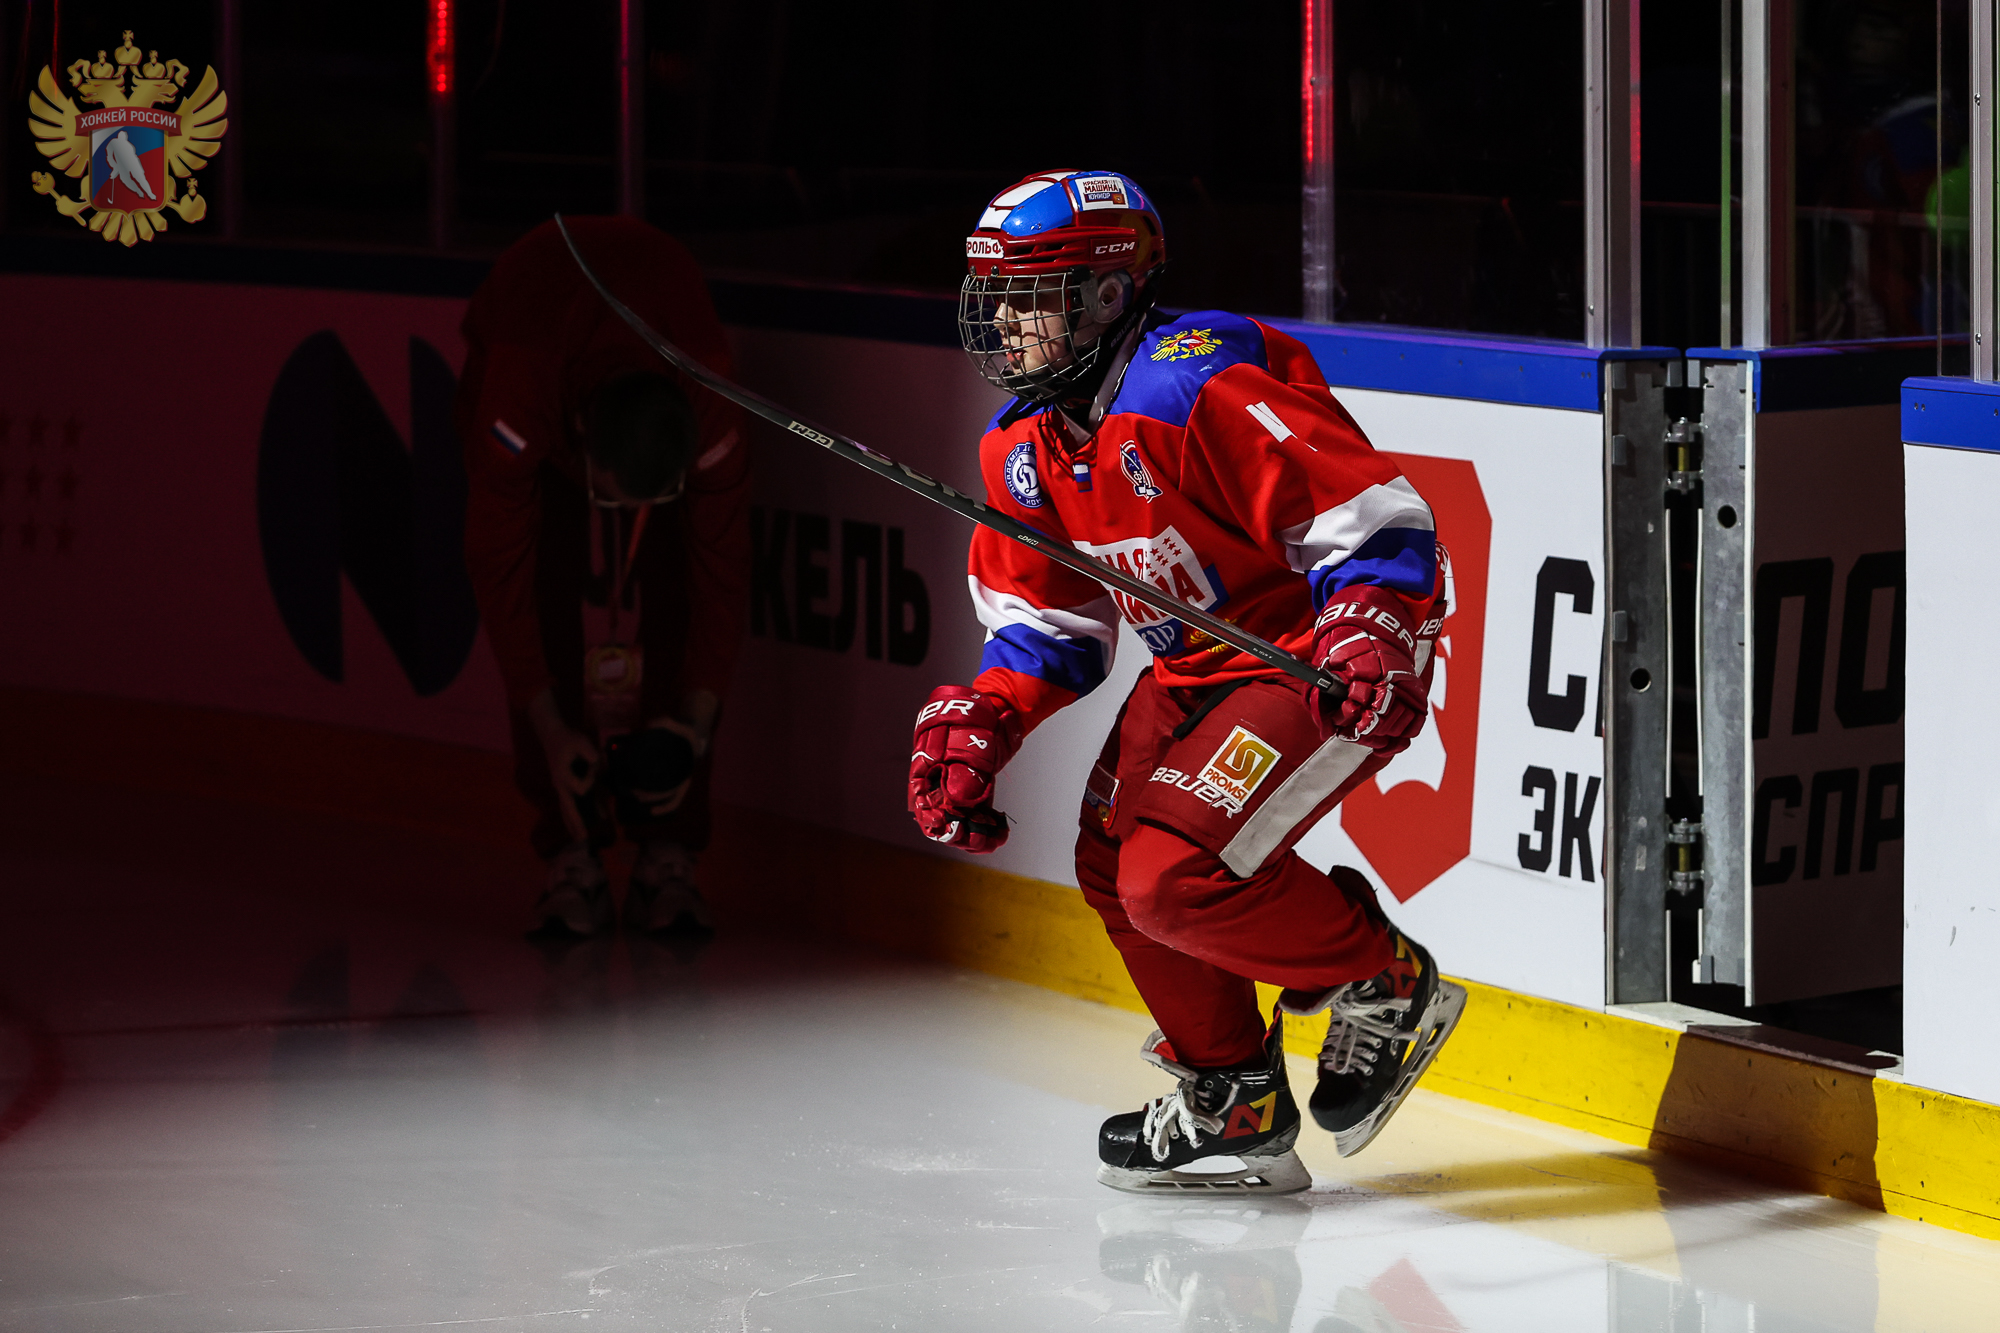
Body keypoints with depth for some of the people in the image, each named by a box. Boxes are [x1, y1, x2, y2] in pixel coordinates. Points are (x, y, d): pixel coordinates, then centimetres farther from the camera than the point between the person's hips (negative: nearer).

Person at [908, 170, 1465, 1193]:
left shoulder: (1200, 390, -25)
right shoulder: (1028, 446, 5)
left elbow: (1378, 523, -26)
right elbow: (1046, 623, 14)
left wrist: (1369, 639, -41)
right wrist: (972, 725, -2)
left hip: (1320, 670, -10)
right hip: (1200, 668, 10)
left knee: (1175, 876, -22)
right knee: (1113, 861, 8)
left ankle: (1386, 985, 1)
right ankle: (1235, 1107, 22)